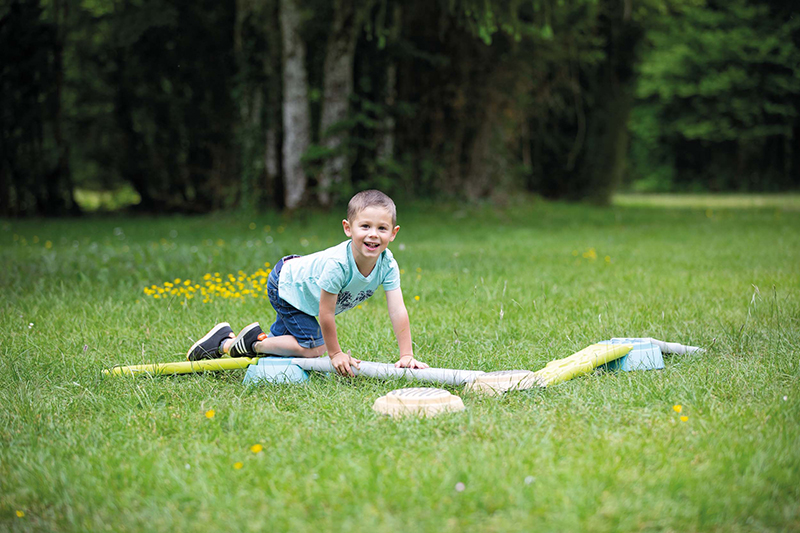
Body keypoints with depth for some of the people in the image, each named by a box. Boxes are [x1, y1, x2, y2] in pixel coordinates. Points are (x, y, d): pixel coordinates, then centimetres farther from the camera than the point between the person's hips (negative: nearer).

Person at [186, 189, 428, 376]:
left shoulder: (387, 264, -26)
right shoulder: (336, 263, -42)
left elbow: (398, 312, -24)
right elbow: (326, 313, -33)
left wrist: (407, 355, -28)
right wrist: (336, 353, -23)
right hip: (285, 286, -7)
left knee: (280, 343, 15)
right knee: (313, 348, -17)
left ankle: (226, 343, 28)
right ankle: (254, 342, -1)